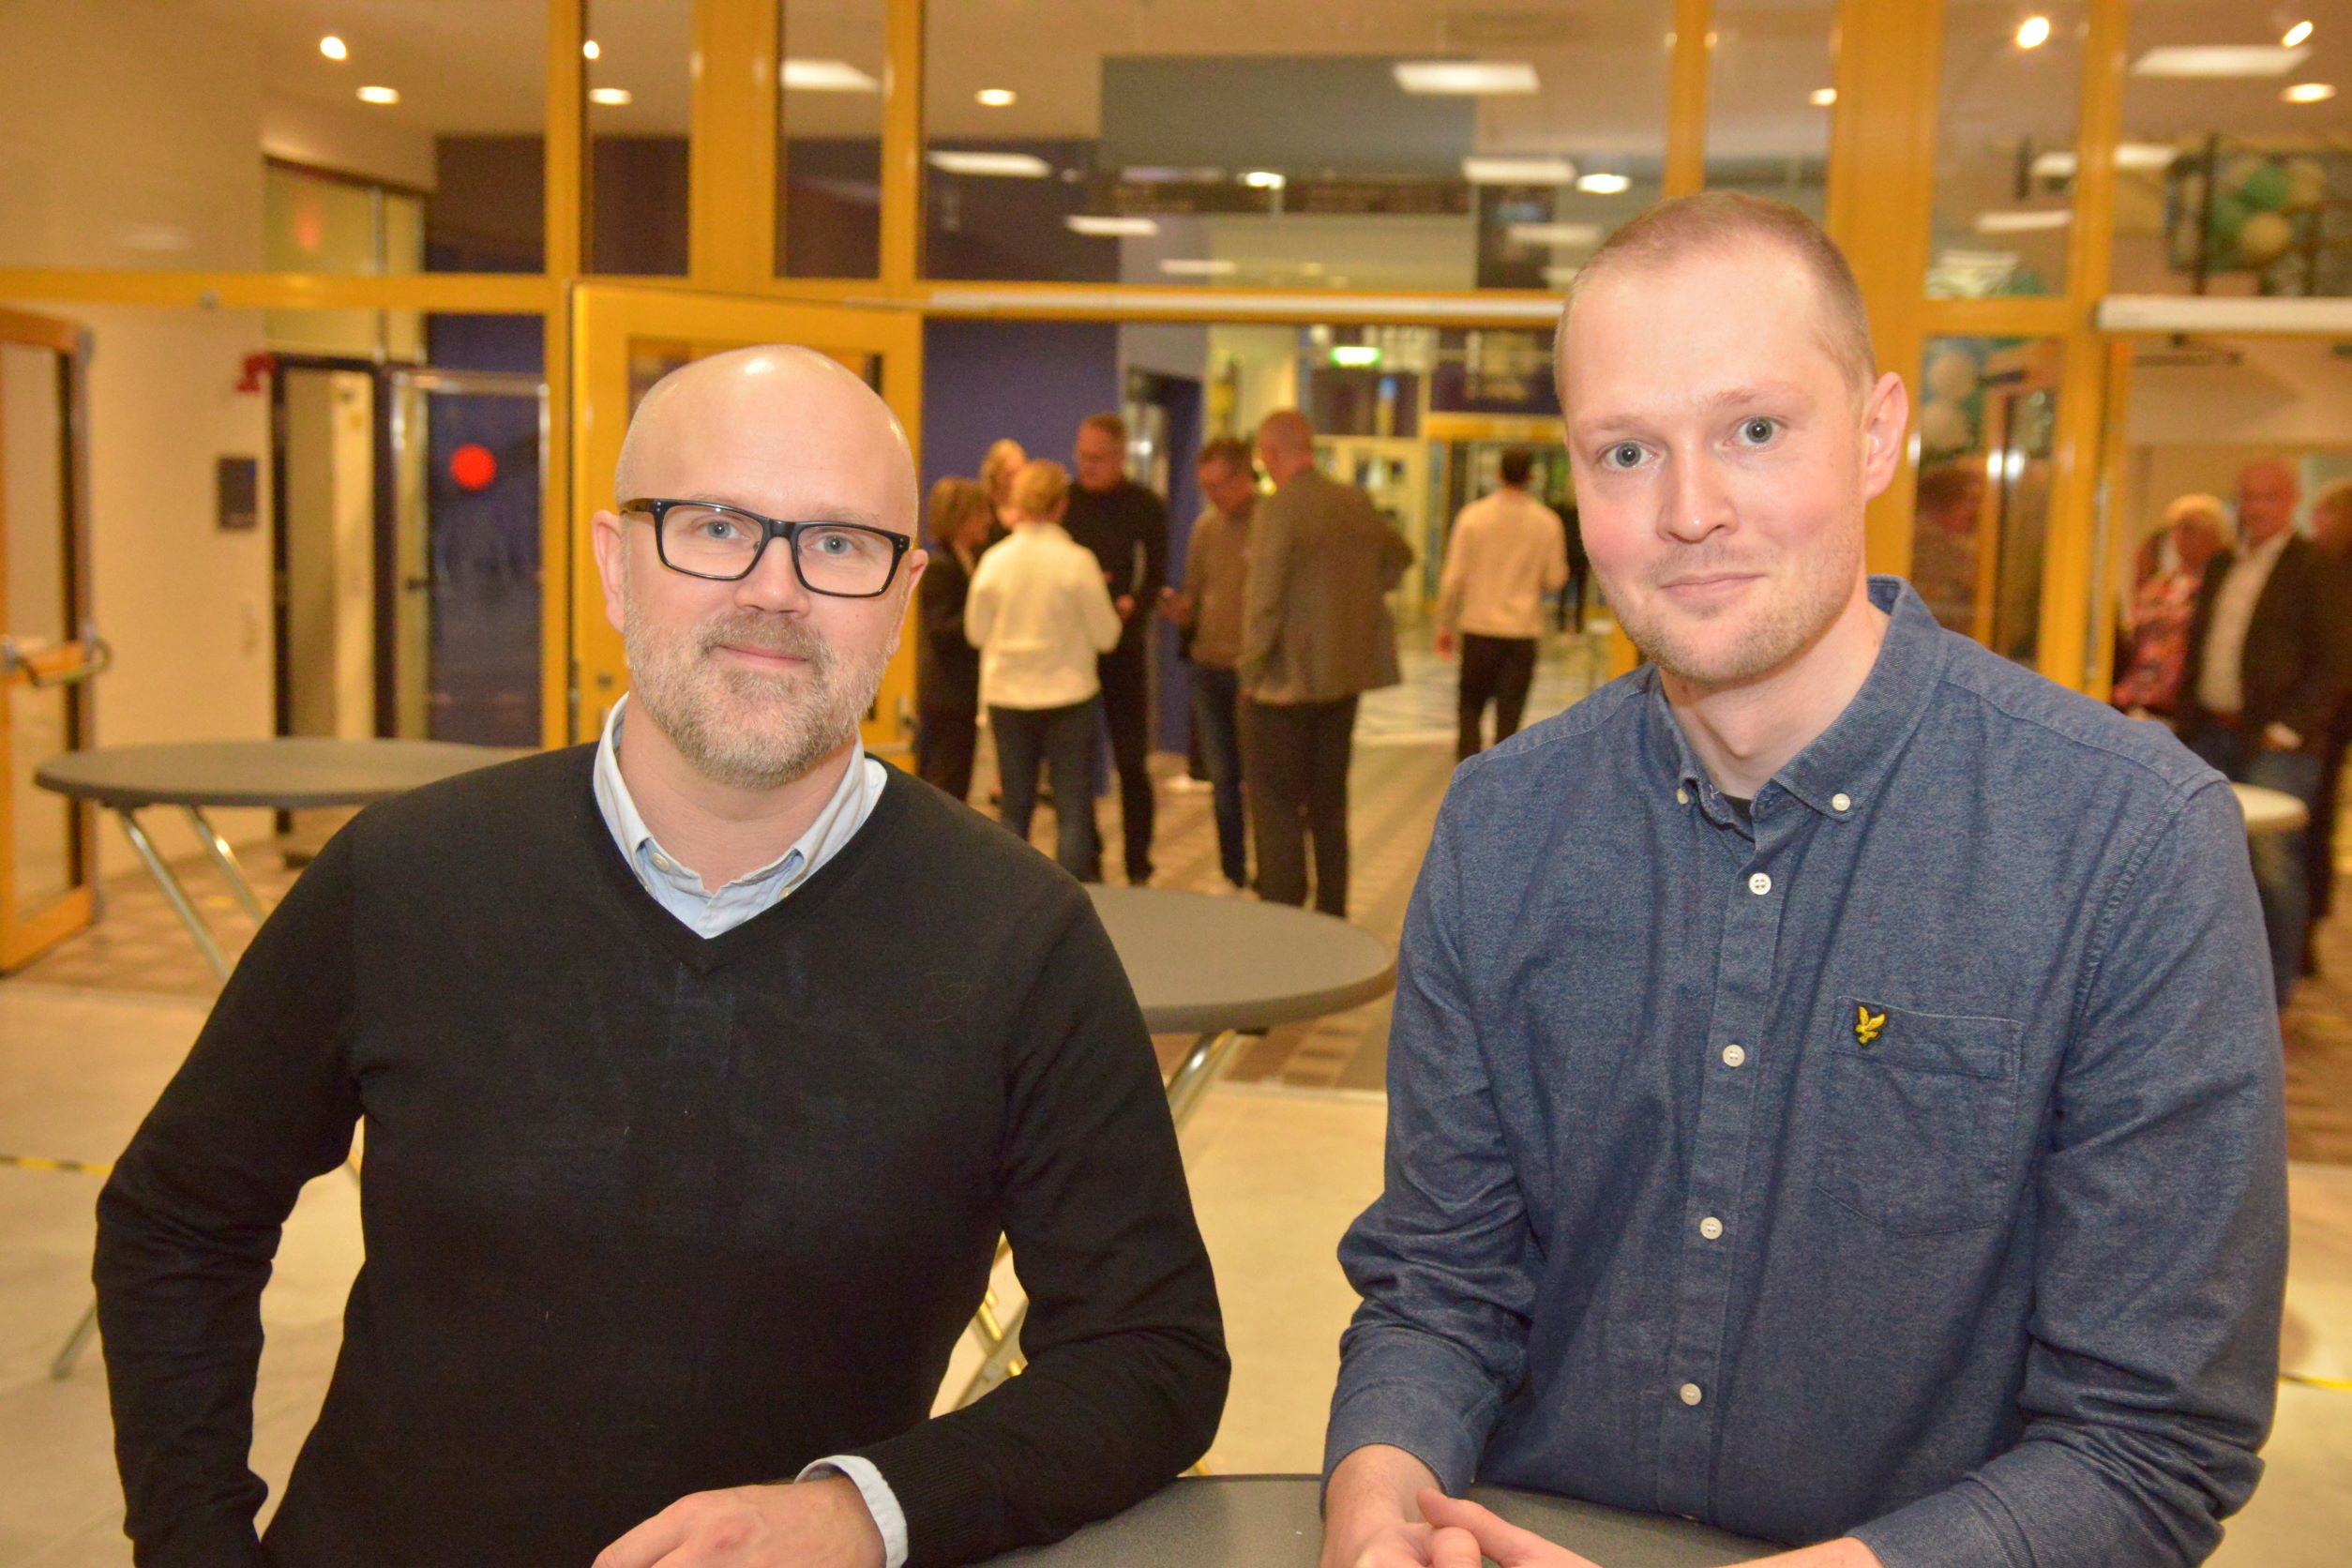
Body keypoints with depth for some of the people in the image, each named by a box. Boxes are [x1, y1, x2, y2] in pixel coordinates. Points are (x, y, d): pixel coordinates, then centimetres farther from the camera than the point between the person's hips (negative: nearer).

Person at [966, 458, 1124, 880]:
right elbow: (1105, 635, -6)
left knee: (1014, 809, 13)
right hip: (1067, 695, -3)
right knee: (1072, 810, 4)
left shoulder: (995, 560, -6)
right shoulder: (1077, 561, -13)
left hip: (1007, 696, 3)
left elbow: (976, 631, 3)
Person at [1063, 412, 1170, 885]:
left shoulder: (1146, 507, 0)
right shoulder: (1063, 500, 3)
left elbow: (1156, 577, 0)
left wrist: (1131, 605, -21)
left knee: (1131, 762, 1)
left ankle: (1138, 869, 10)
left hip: (1122, 646, -2)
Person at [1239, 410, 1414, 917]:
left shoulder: (1277, 510, -18)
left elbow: (1264, 601, -20)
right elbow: (1398, 556, 24)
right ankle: (1332, 919, 24)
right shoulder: (1358, 503, 5)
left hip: (1285, 684, -7)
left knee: (1276, 808, 1)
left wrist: (1251, 669, -9)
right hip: (1343, 679, 7)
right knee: (1329, 804, 17)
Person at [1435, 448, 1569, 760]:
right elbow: (1555, 579, 0)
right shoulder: (1548, 522, -4)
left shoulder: (1473, 516, -6)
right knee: (1509, 713, 6)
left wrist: (1445, 625, 4)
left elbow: (1453, 577, -5)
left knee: (1471, 704, 15)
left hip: (1479, 628, 0)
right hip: (1524, 629, 0)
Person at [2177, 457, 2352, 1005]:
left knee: (2272, 866, -8)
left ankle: (2269, 1000, 0)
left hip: (2276, 741, -6)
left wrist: (2290, 728, -15)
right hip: (2212, 735, 7)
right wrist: (2188, 720, 13)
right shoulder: (2222, 567, 16)